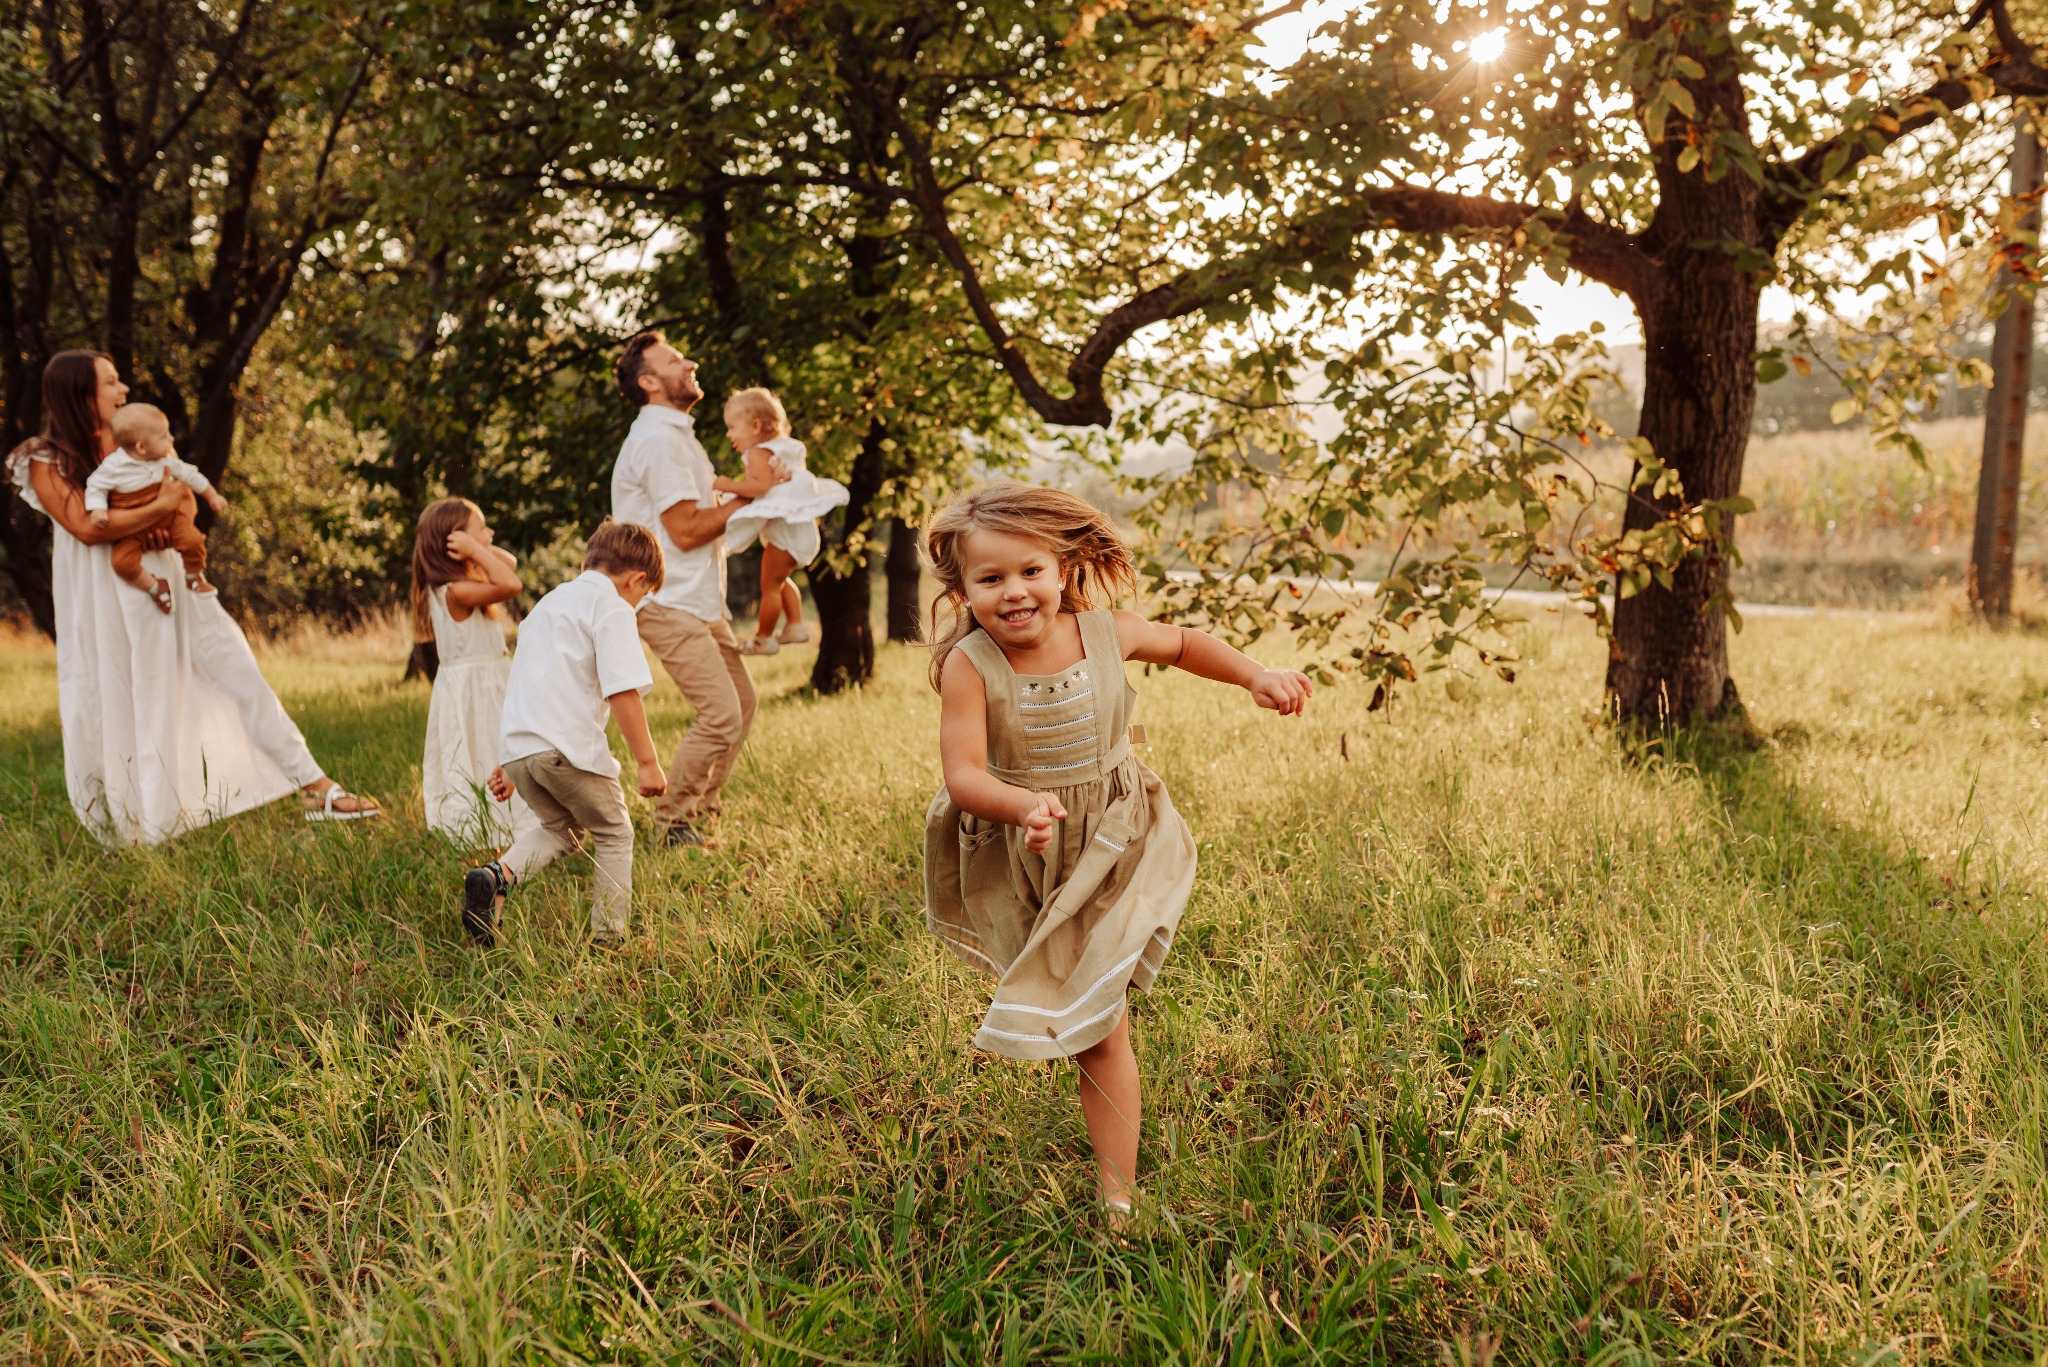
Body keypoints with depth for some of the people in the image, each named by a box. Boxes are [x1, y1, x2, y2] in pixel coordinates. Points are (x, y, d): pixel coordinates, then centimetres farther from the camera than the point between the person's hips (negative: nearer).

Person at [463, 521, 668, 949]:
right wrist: (648, 762, -11)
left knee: (561, 826, 25)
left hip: (517, 747, 7)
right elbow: (623, 690, -13)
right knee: (613, 834, 12)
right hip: (569, 747, -7)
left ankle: (498, 874, 1)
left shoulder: (548, 604, 26)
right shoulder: (611, 606, -2)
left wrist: (510, 765, 32)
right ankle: (608, 938, 9)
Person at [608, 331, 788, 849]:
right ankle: (670, 819, 1)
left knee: (742, 701, 13)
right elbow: (686, 530, -20)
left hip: (700, 600, 11)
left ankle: (702, 806, 24)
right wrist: (750, 497, -12)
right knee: (720, 713, -15)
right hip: (670, 603, -11)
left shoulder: (676, 435, 20)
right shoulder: (658, 440, -15)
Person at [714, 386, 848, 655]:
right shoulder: (780, 448, 16)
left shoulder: (758, 452, -14)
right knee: (779, 581, 25)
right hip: (798, 528, 11)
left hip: (783, 529, -11)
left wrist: (730, 486, -27)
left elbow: (762, 485, -29)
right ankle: (795, 625, 26)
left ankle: (763, 638, 7)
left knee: (770, 586, -1)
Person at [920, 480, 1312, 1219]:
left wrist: (1257, 677, -1)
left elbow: (1185, 644, 11)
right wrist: (1024, 806, -44)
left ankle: (1117, 1195, 8)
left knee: (1099, 1027, 0)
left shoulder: (1106, 634, -11)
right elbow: (963, 774, -26)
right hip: (1015, 863, 0)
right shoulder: (968, 665, -19)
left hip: (1106, 852, 0)